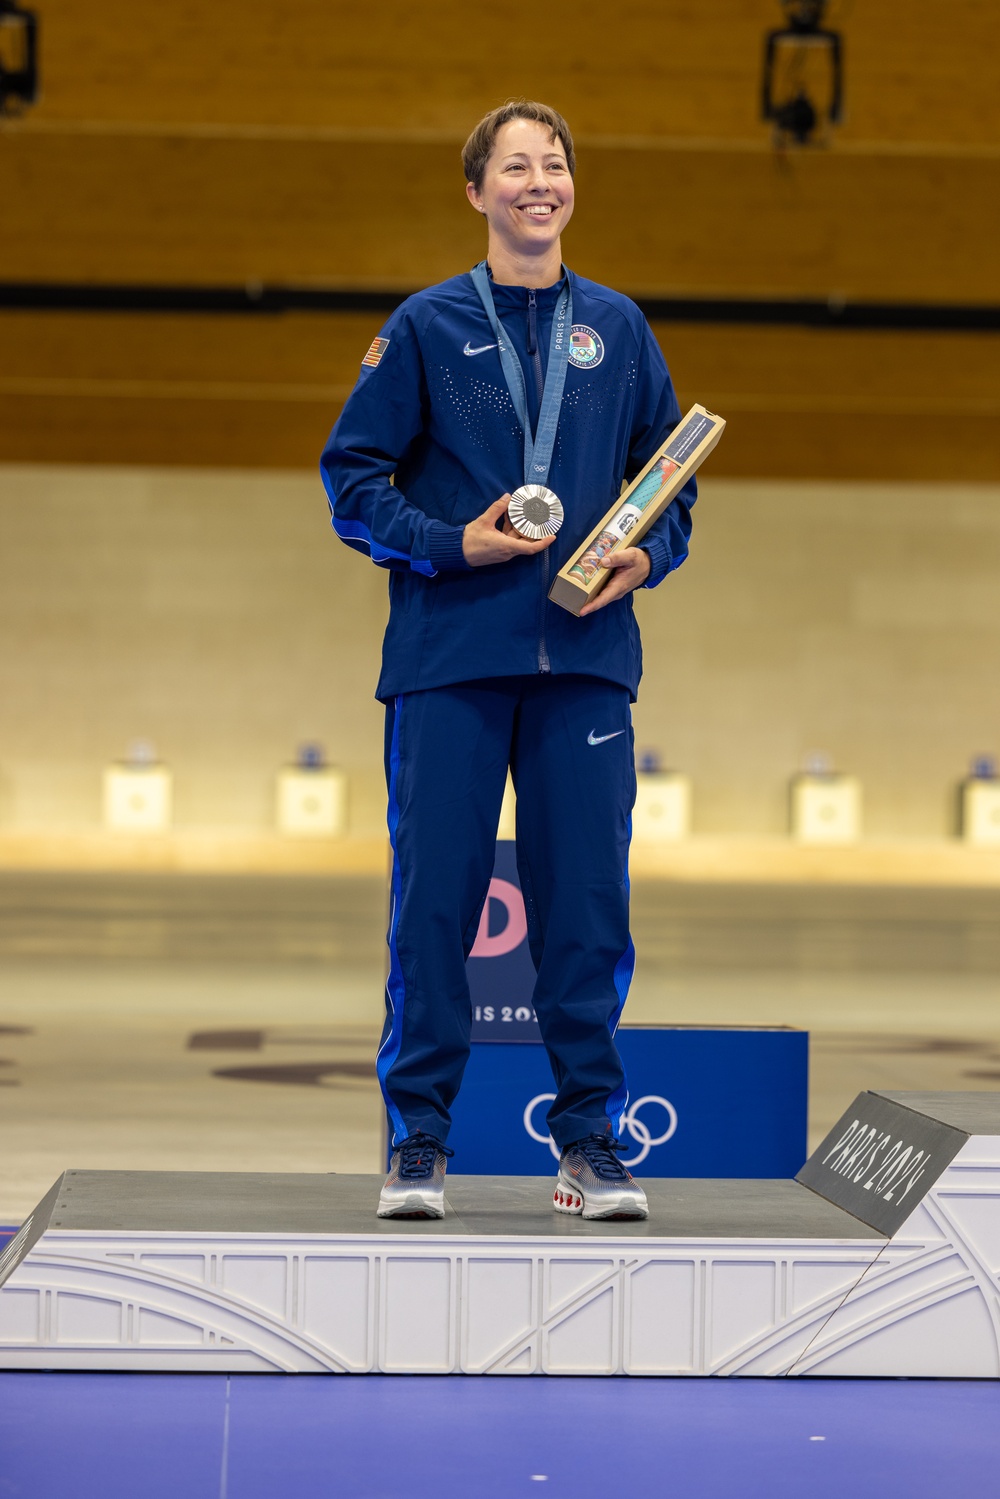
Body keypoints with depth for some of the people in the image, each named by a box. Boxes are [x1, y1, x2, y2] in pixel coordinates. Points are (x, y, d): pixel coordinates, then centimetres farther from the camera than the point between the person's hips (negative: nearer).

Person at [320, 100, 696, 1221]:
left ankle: (590, 1144, 9)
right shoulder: (427, 327, 6)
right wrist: (450, 544, -10)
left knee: (587, 907, 0)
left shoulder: (617, 329, 14)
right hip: (448, 660, -2)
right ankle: (418, 1142, 7)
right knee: (432, 903, -3)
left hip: (587, 657, 2)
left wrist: (648, 555, -2)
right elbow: (353, 476, 4)